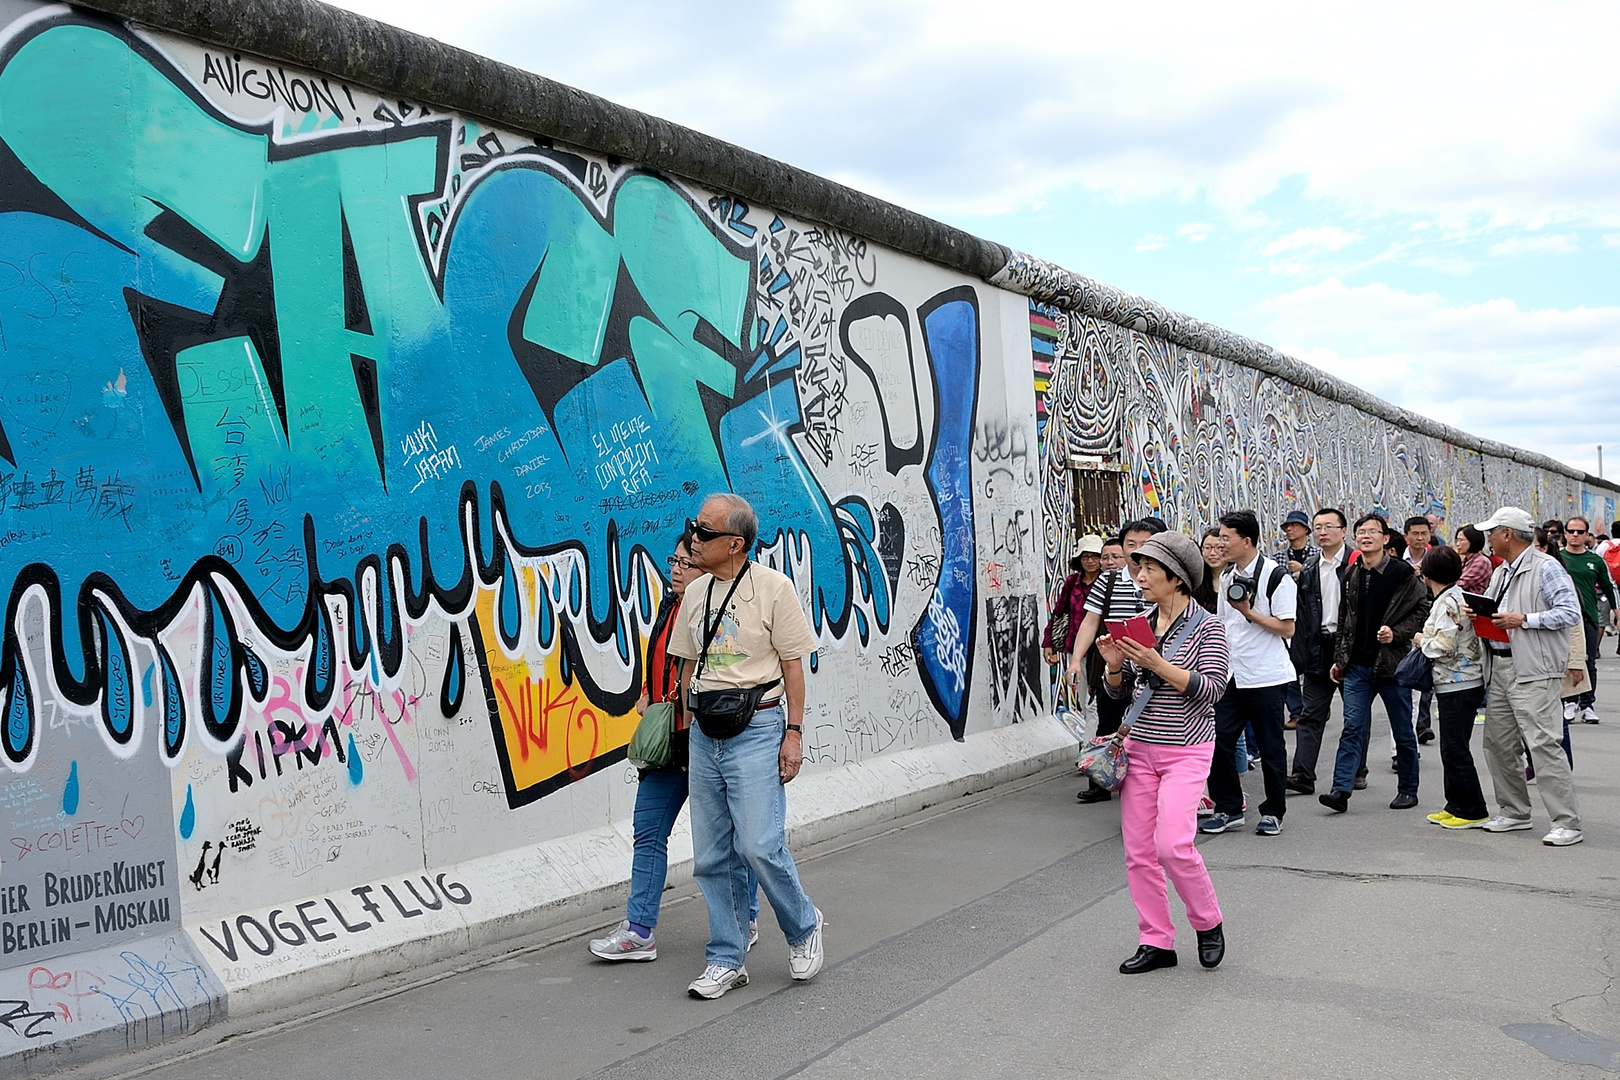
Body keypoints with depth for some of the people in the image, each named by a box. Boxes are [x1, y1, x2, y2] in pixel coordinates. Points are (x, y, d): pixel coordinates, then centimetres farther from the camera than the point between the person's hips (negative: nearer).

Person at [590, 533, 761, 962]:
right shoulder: (670, 606, 11)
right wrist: (647, 697, 10)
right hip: (666, 740, 8)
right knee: (648, 830, 6)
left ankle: (745, 921, 26)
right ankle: (639, 931, 13)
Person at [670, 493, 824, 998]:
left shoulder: (774, 587, -7)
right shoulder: (696, 592, 11)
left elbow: (792, 665, -5)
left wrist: (793, 733, -9)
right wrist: (688, 733, 16)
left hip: (756, 728, -6)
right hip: (705, 731, 6)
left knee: (759, 844, -12)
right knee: (712, 857, 7)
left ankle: (803, 925, 15)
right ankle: (726, 961, 19)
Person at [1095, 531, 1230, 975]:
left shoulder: (1206, 627, -8)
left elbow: (1212, 689, -17)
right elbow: (1120, 691, 13)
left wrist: (1157, 664, -24)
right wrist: (1114, 666, -9)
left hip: (1186, 751, -5)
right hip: (1139, 748, 6)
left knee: (1173, 843, -16)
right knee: (1138, 851, 4)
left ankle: (1208, 924, 10)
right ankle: (1156, 942, 17)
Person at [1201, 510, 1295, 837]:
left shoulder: (1276, 576, -10)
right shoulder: (1227, 576, 12)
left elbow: (1287, 627, -12)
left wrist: (1249, 613, -19)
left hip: (1266, 676, -6)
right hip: (1231, 675, 6)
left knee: (1271, 747, 6)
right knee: (1218, 740, 1)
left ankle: (1272, 812, 19)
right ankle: (1228, 809, 12)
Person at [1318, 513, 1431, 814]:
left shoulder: (1402, 572, -6)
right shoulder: (1351, 575, 9)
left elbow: (1423, 610, -5)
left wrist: (1396, 633, -18)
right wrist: (1339, 659, 14)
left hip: (1393, 663, -4)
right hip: (1357, 665, 4)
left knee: (1403, 730, 9)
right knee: (1353, 728, -2)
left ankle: (1408, 789, 22)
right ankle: (1341, 790, -6)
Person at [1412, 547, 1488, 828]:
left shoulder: (1448, 602, -16)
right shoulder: (1454, 597, 14)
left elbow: (1444, 647, -22)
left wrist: (1422, 640, -6)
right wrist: (1426, 640, 10)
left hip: (1458, 686, -10)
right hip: (1455, 685, 10)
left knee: (1455, 750, -5)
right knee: (1451, 749, 15)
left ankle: (1472, 811, 2)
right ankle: (1456, 806, 22)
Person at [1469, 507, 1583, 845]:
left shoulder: (1546, 568, -8)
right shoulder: (1501, 573, 19)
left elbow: (1570, 612, -15)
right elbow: (1490, 608, 24)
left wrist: (1523, 620, -19)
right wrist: (1476, 613, 2)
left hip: (1534, 672, -9)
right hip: (1499, 668, 9)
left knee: (1543, 744, -12)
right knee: (1498, 744, 12)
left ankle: (1567, 823, -7)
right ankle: (1514, 812, 24)